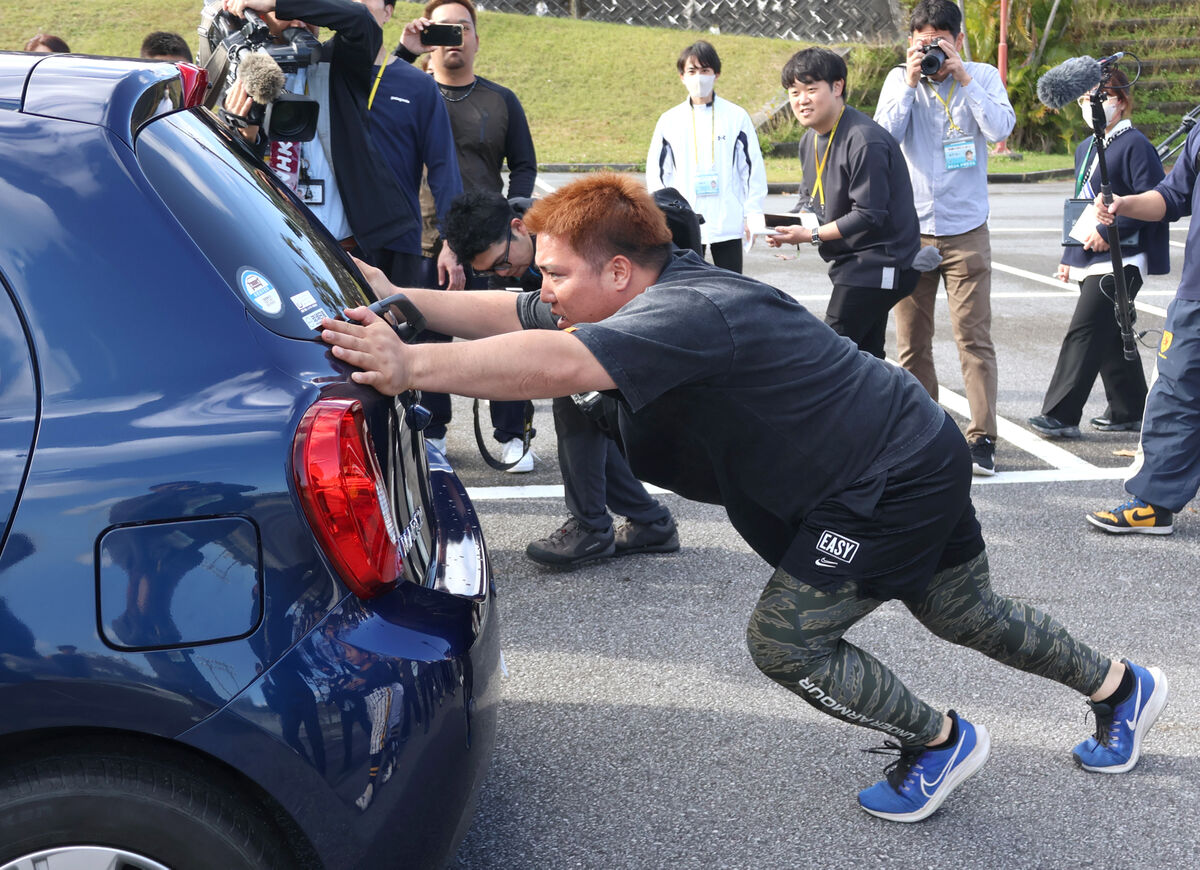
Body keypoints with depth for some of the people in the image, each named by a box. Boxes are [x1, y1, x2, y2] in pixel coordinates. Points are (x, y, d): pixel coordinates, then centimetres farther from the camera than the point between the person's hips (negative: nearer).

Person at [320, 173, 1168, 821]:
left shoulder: (686, 314, -32)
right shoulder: (654, 294, -3)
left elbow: (561, 364, -49)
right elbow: (503, 314, -1)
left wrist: (414, 366, -54)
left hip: (898, 480, -10)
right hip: (919, 455, 10)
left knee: (785, 641, -7)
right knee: (965, 613, 26)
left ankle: (939, 741, 16)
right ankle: (1121, 685, 49)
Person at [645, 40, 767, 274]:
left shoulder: (736, 116, 2)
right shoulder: (670, 121, 5)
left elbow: (753, 167, 3)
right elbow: (655, 172, 10)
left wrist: (753, 214, -1)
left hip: (728, 222, -1)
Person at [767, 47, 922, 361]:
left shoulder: (865, 142, -22)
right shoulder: (810, 140, 9)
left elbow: (869, 215, -23)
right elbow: (812, 198, 19)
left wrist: (812, 235, -19)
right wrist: (791, 226, -4)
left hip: (878, 264, -10)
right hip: (852, 263, 10)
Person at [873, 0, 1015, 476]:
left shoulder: (982, 77, 2)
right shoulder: (899, 80, 4)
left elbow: (1000, 129, -13)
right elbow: (884, 136, -8)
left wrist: (962, 77, -13)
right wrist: (911, 81, -12)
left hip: (965, 230, -2)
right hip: (909, 230, 2)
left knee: (974, 338, -6)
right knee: (911, 342, 6)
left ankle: (982, 438, -2)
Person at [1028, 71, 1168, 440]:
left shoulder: (1135, 144, -8)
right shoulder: (1085, 148, 18)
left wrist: (1108, 230, -20)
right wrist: (1069, 256, 20)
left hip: (1119, 260, -9)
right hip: (1089, 260, 9)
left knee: (1085, 333, -13)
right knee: (1111, 338, 13)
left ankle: (1060, 415, -12)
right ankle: (1129, 411, 23)